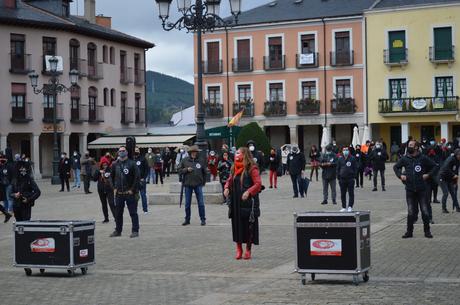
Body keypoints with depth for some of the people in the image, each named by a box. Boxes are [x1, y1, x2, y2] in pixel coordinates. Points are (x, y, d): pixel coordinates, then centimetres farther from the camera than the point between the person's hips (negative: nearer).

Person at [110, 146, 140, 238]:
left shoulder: (132, 164, -6)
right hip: (119, 193, 5)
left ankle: (135, 231, 3)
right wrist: (114, 188, 11)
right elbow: (112, 177, 21)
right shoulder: (115, 165, 8)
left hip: (129, 193, -5)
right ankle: (118, 230, 21)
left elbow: (137, 177, -8)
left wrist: (133, 189, -11)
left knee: (133, 213, -2)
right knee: (118, 213, 11)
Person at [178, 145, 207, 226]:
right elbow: (179, 170, 4)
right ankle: (187, 219, 18)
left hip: (198, 184, -1)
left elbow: (204, 172, 12)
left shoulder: (200, 161, 2)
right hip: (188, 184, 1)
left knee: (201, 203, 0)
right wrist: (186, 169, -12)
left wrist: (203, 182, 9)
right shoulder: (185, 160, 2)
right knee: (187, 203, 7)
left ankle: (203, 219, 9)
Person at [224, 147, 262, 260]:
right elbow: (230, 180, 21)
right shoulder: (234, 168, 12)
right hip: (235, 202, 6)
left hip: (248, 202, -6)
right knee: (237, 225, 8)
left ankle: (248, 250, 12)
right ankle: (239, 250, 17)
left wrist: (248, 192, -27)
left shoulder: (252, 169, -9)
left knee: (249, 226, 1)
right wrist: (227, 188, 0)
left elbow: (258, 184, -15)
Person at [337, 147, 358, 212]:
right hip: (342, 179, 3)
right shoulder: (340, 159, 7)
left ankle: (350, 207, 4)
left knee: (351, 193, 0)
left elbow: (355, 168, 2)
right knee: (343, 194, 6)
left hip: (350, 179, -3)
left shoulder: (352, 159, 1)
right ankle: (344, 207, 13)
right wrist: (338, 177, 5)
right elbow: (338, 169, 11)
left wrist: (354, 176, -5)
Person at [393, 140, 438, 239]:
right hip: (410, 190, 2)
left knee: (425, 211, 2)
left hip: (421, 189, -1)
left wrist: (428, 174, -5)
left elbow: (435, 166, 6)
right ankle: (409, 231, 14)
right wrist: (400, 175, 5)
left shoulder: (423, 158, -2)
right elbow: (396, 167, 19)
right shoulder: (404, 159, 4)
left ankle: (427, 231, 14)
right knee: (410, 212, 6)